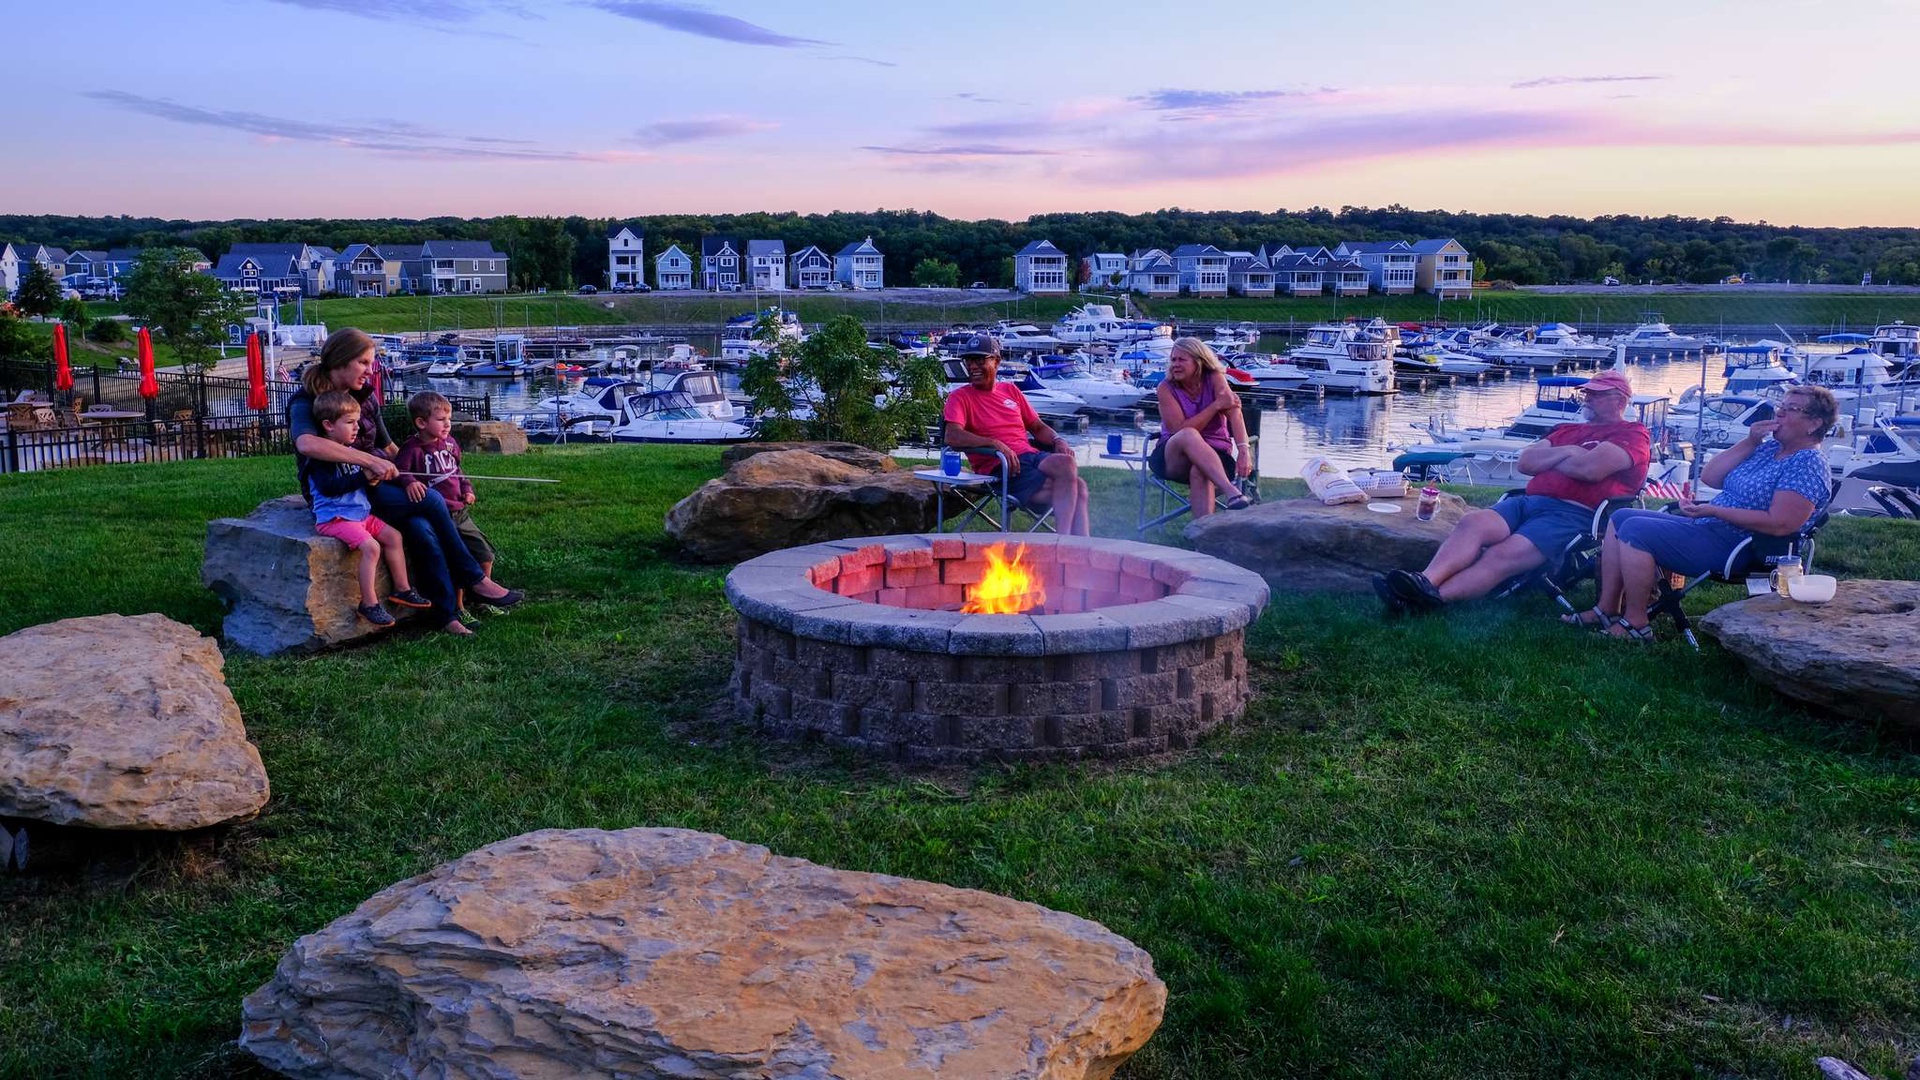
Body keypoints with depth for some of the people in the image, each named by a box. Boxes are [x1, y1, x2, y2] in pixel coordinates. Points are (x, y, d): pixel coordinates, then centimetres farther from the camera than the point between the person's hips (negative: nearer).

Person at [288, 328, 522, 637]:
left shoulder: (364, 398, 12)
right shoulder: (306, 402, -11)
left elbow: (390, 448, 17)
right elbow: (306, 443, -33)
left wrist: (407, 477, -4)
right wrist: (370, 461, -37)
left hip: (374, 484, 6)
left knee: (420, 528, -25)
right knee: (431, 500, -22)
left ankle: (447, 615, -24)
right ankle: (474, 580, -10)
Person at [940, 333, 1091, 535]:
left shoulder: (1011, 391, 23)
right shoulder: (960, 397, 5)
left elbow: (1038, 427, 26)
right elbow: (952, 436, -13)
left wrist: (1058, 441, 4)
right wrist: (995, 443, -24)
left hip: (1031, 457, 6)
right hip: (999, 468, -6)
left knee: (1077, 488, -24)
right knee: (1065, 465, -29)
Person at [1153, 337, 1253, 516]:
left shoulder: (1215, 378, -3)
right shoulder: (1166, 388, -5)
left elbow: (1234, 413, -18)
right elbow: (1181, 430, -16)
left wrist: (1244, 450, -35)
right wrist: (1216, 405, -18)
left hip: (1214, 455, 1)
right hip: (1173, 457, -1)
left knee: (1199, 473, -37)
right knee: (1188, 435, -36)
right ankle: (1233, 493, -52)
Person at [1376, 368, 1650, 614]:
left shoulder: (1632, 434, 8)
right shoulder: (1567, 431, 33)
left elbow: (1589, 469, -11)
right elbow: (1525, 462, 18)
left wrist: (1546, 458, 7)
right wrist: (1566, 452, 3)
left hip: (1573, 514, -7)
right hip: (1530, 501, 7)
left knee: (1503, 555, -29)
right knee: (1473, 521, -23)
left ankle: (1433, 597, -48)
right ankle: (1426, 581, -43)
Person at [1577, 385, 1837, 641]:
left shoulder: (1809, 465, -12)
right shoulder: (1769, 447, 16)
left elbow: (1780, 525, -23)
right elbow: (1709, 477, 9)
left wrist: (1714, 511, -21)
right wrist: (1750, 442, -1)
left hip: (1738, 549, -10)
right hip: (1707, 527, 10)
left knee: (1635, 529, -22)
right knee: (1620, 518, 7)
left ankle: (1636, 623, -17)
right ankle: (1608, 610, 4)